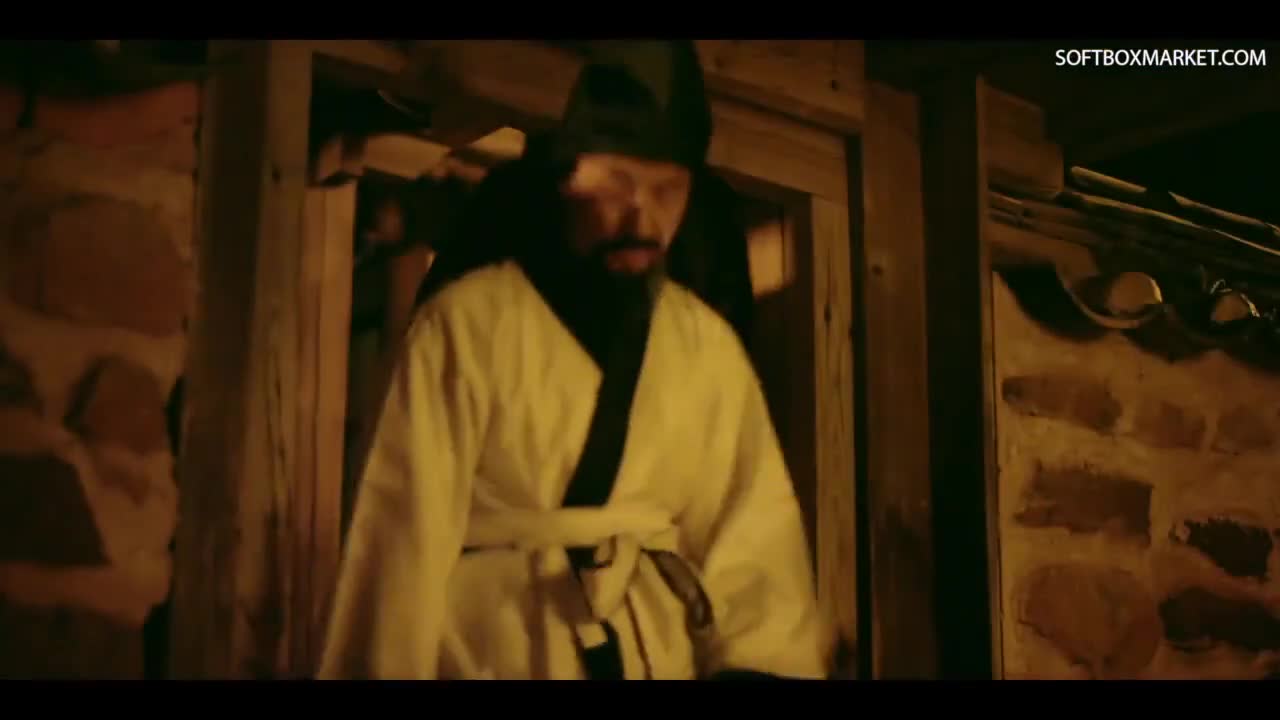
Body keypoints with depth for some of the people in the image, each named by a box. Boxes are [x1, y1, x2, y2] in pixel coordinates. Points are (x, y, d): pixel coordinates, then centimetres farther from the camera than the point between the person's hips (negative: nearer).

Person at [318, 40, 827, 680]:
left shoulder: (712, 347, 4)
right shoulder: (466, 324, -7)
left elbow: (752, 532, 1)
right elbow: (407, 534, -8)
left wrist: (762, 665, -11)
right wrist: (390, 669, -9)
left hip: (656, 654, 4)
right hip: (490, 654, -3)